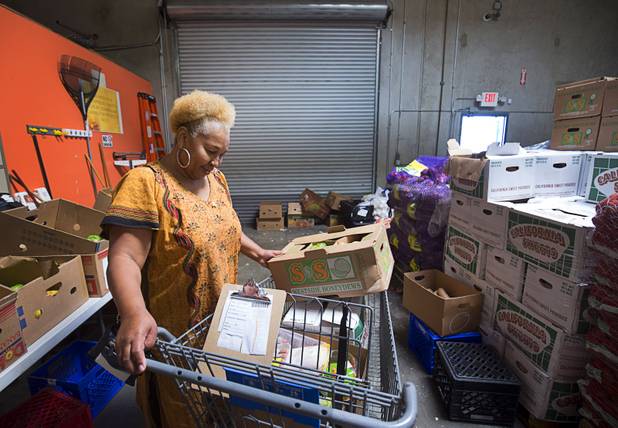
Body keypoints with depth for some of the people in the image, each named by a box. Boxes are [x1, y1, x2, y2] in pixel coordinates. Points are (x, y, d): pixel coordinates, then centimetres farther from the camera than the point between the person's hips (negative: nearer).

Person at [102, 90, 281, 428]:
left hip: (220, 318, 6)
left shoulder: (216, 180, 4)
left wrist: (257, 252, 8)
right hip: (173, 330, -6)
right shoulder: (145, 182, -19)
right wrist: (134, 313, -41)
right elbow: (124, 258, -26)